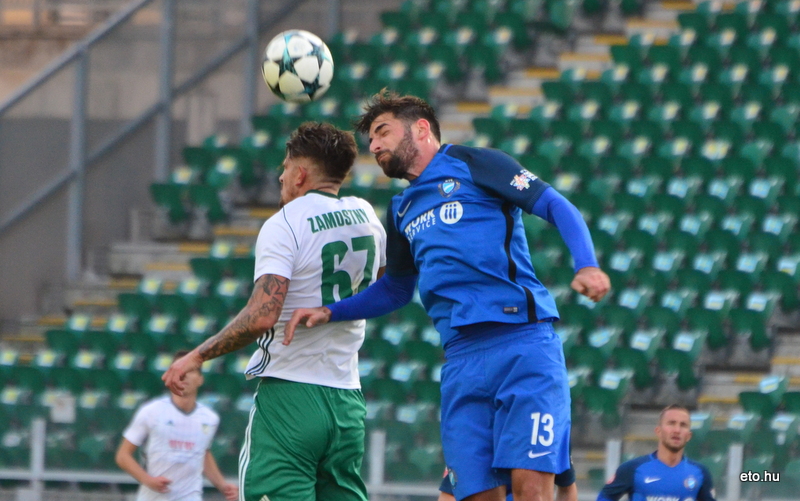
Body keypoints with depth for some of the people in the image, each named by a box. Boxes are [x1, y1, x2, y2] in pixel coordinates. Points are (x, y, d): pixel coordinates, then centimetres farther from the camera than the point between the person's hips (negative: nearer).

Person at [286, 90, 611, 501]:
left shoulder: (470, 164, 6)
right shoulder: (402, 210, 26)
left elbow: (557, 207, -1)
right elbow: (396, 289, 38)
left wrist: (586, 266, -17)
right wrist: (329, 313, 24)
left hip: (523, 343, -6)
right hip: (462, 362, 6)